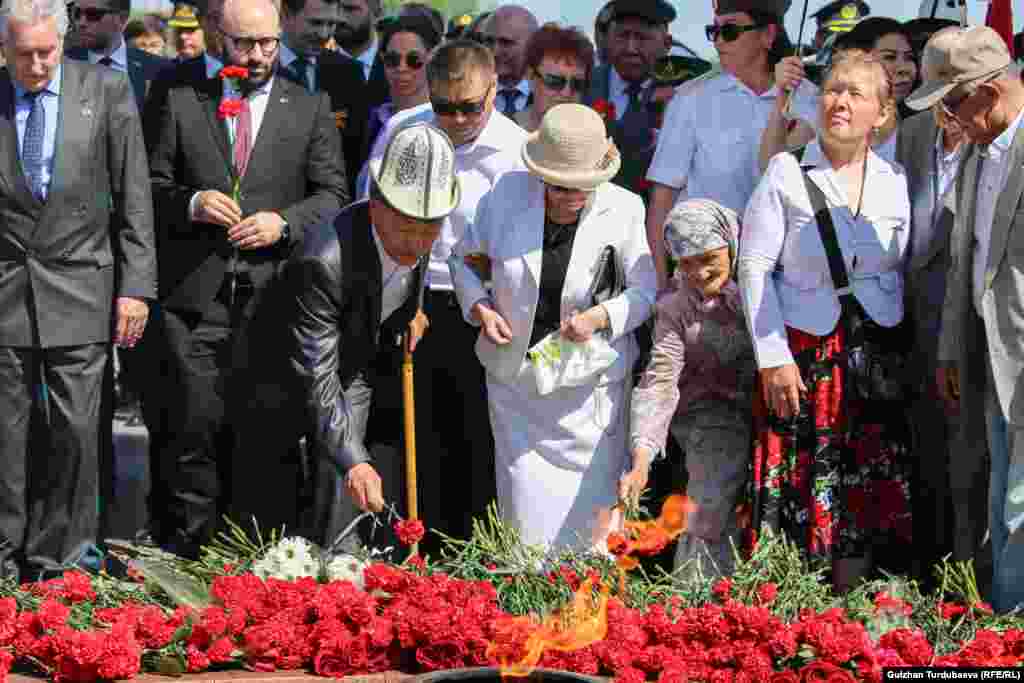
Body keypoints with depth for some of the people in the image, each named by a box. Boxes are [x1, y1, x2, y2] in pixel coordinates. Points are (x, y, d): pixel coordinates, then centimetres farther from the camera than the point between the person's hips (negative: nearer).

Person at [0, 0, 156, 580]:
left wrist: (136, 287, -3)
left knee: (74, 431, -1)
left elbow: (134, 198, 3)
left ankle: (55, 563, 8)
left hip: (79, 288, 0)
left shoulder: (106, 91, 2)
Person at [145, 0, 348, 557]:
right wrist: (192, 203, -10)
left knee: (264, 428, 3)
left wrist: (284, 222, -10)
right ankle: (186, 547, 5)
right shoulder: (181, 102, 9)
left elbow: (333, 193, 6)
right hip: (196, 295, 0)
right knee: (194, 424, -3)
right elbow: (154, 186, 10)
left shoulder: (311, 109, 9)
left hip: (273, 294, 0)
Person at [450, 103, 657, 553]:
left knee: (591, 510, 6)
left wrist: (601, 317, -20)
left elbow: (646, 291, -2)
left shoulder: (623, 209, -9)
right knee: (526, 519, 1)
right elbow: (464, 257, 10)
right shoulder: (507, 194, -6)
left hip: (588, 385, -1)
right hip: (516, 378, 1)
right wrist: (479, 307, -8)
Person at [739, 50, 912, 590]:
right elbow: (755, 266, -5)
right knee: (797, 499, -3)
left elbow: (907, 273, 10)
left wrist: (903, 354, 1)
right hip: (801, 356, -3)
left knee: (862, 504, 4)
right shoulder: (787, 175, -4)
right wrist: (773, 358, -9)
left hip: (876, 358, 3)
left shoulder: (895, 183, 6)